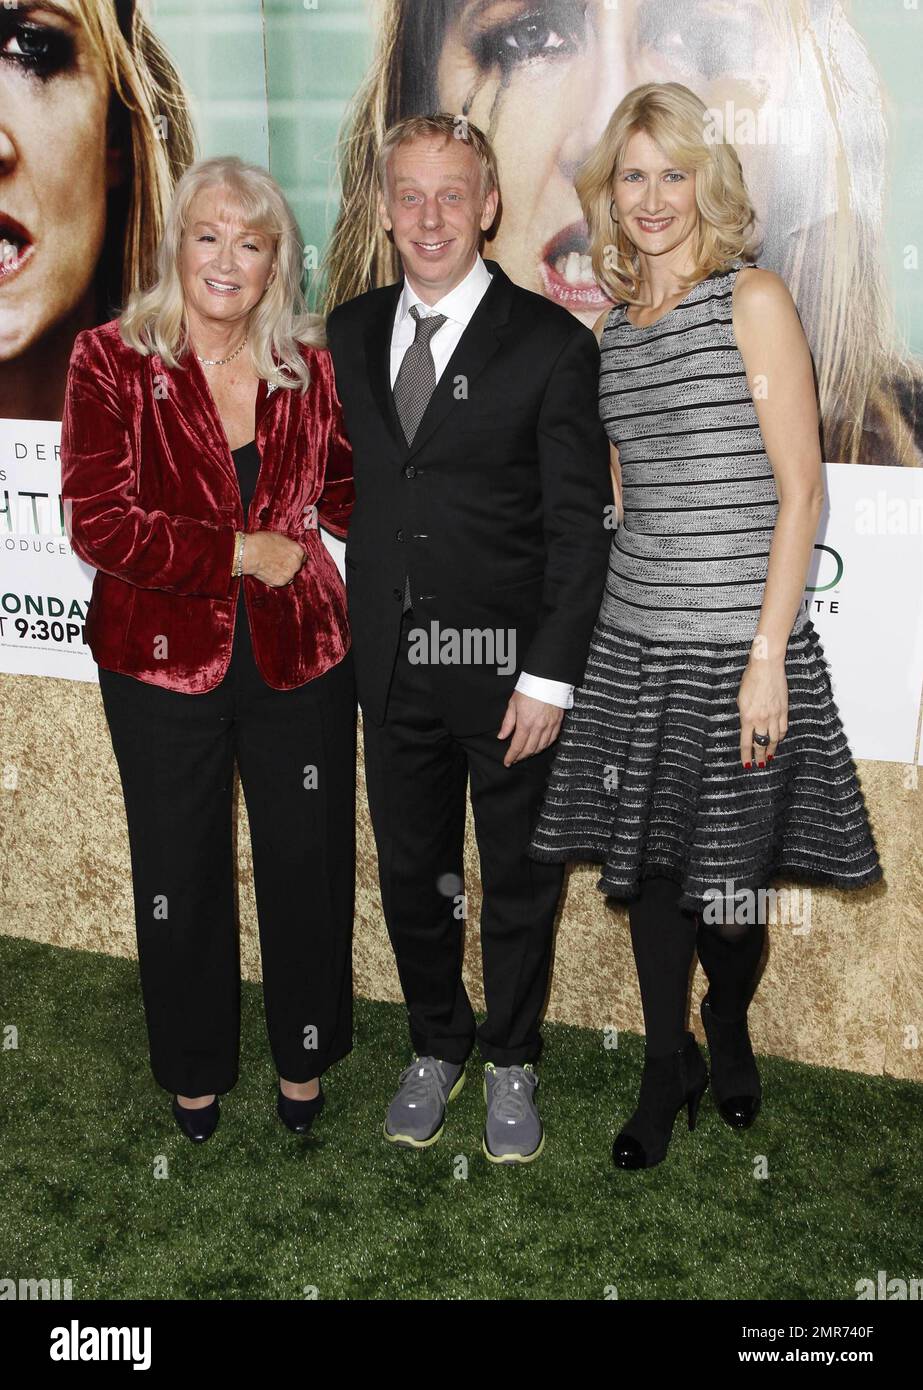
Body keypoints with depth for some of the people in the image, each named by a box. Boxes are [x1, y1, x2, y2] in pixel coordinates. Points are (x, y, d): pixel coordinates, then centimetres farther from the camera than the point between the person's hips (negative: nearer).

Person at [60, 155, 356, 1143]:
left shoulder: (309, 369, 3)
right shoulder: (111, 360, -5)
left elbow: (347, 495, 9)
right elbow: (98, 521, -13)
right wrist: (242, 553, -16)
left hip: (299, 656, 2)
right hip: (164, 664, -1)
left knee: (308, 866, 12)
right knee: (181, 875, 14)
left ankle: (303, 1053, 37)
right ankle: (195, 1070, 38)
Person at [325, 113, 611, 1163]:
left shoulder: (551, 343, -8)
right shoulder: (350, 332, 7)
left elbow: (577, 526, -9)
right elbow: (348, 483, 11)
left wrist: (551, 676, -13)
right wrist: (356, 633, 2)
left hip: (507, 671, -4)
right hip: (392, 670, 4)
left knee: (518, 879, 12)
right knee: (411, 875, 16)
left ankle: (512, 1064, 34)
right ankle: (436, 1048, 38)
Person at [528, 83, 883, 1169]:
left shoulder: (753, 300, -5)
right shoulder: (615, 329, 11)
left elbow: (800, 492, -9)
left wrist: (768, 656, -15)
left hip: (739, 643, -5)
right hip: (633, 641, 5)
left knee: (729, 874, 6)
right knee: (647, 862, 10)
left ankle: (728, 1033, 37)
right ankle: (667, 1072, 30)